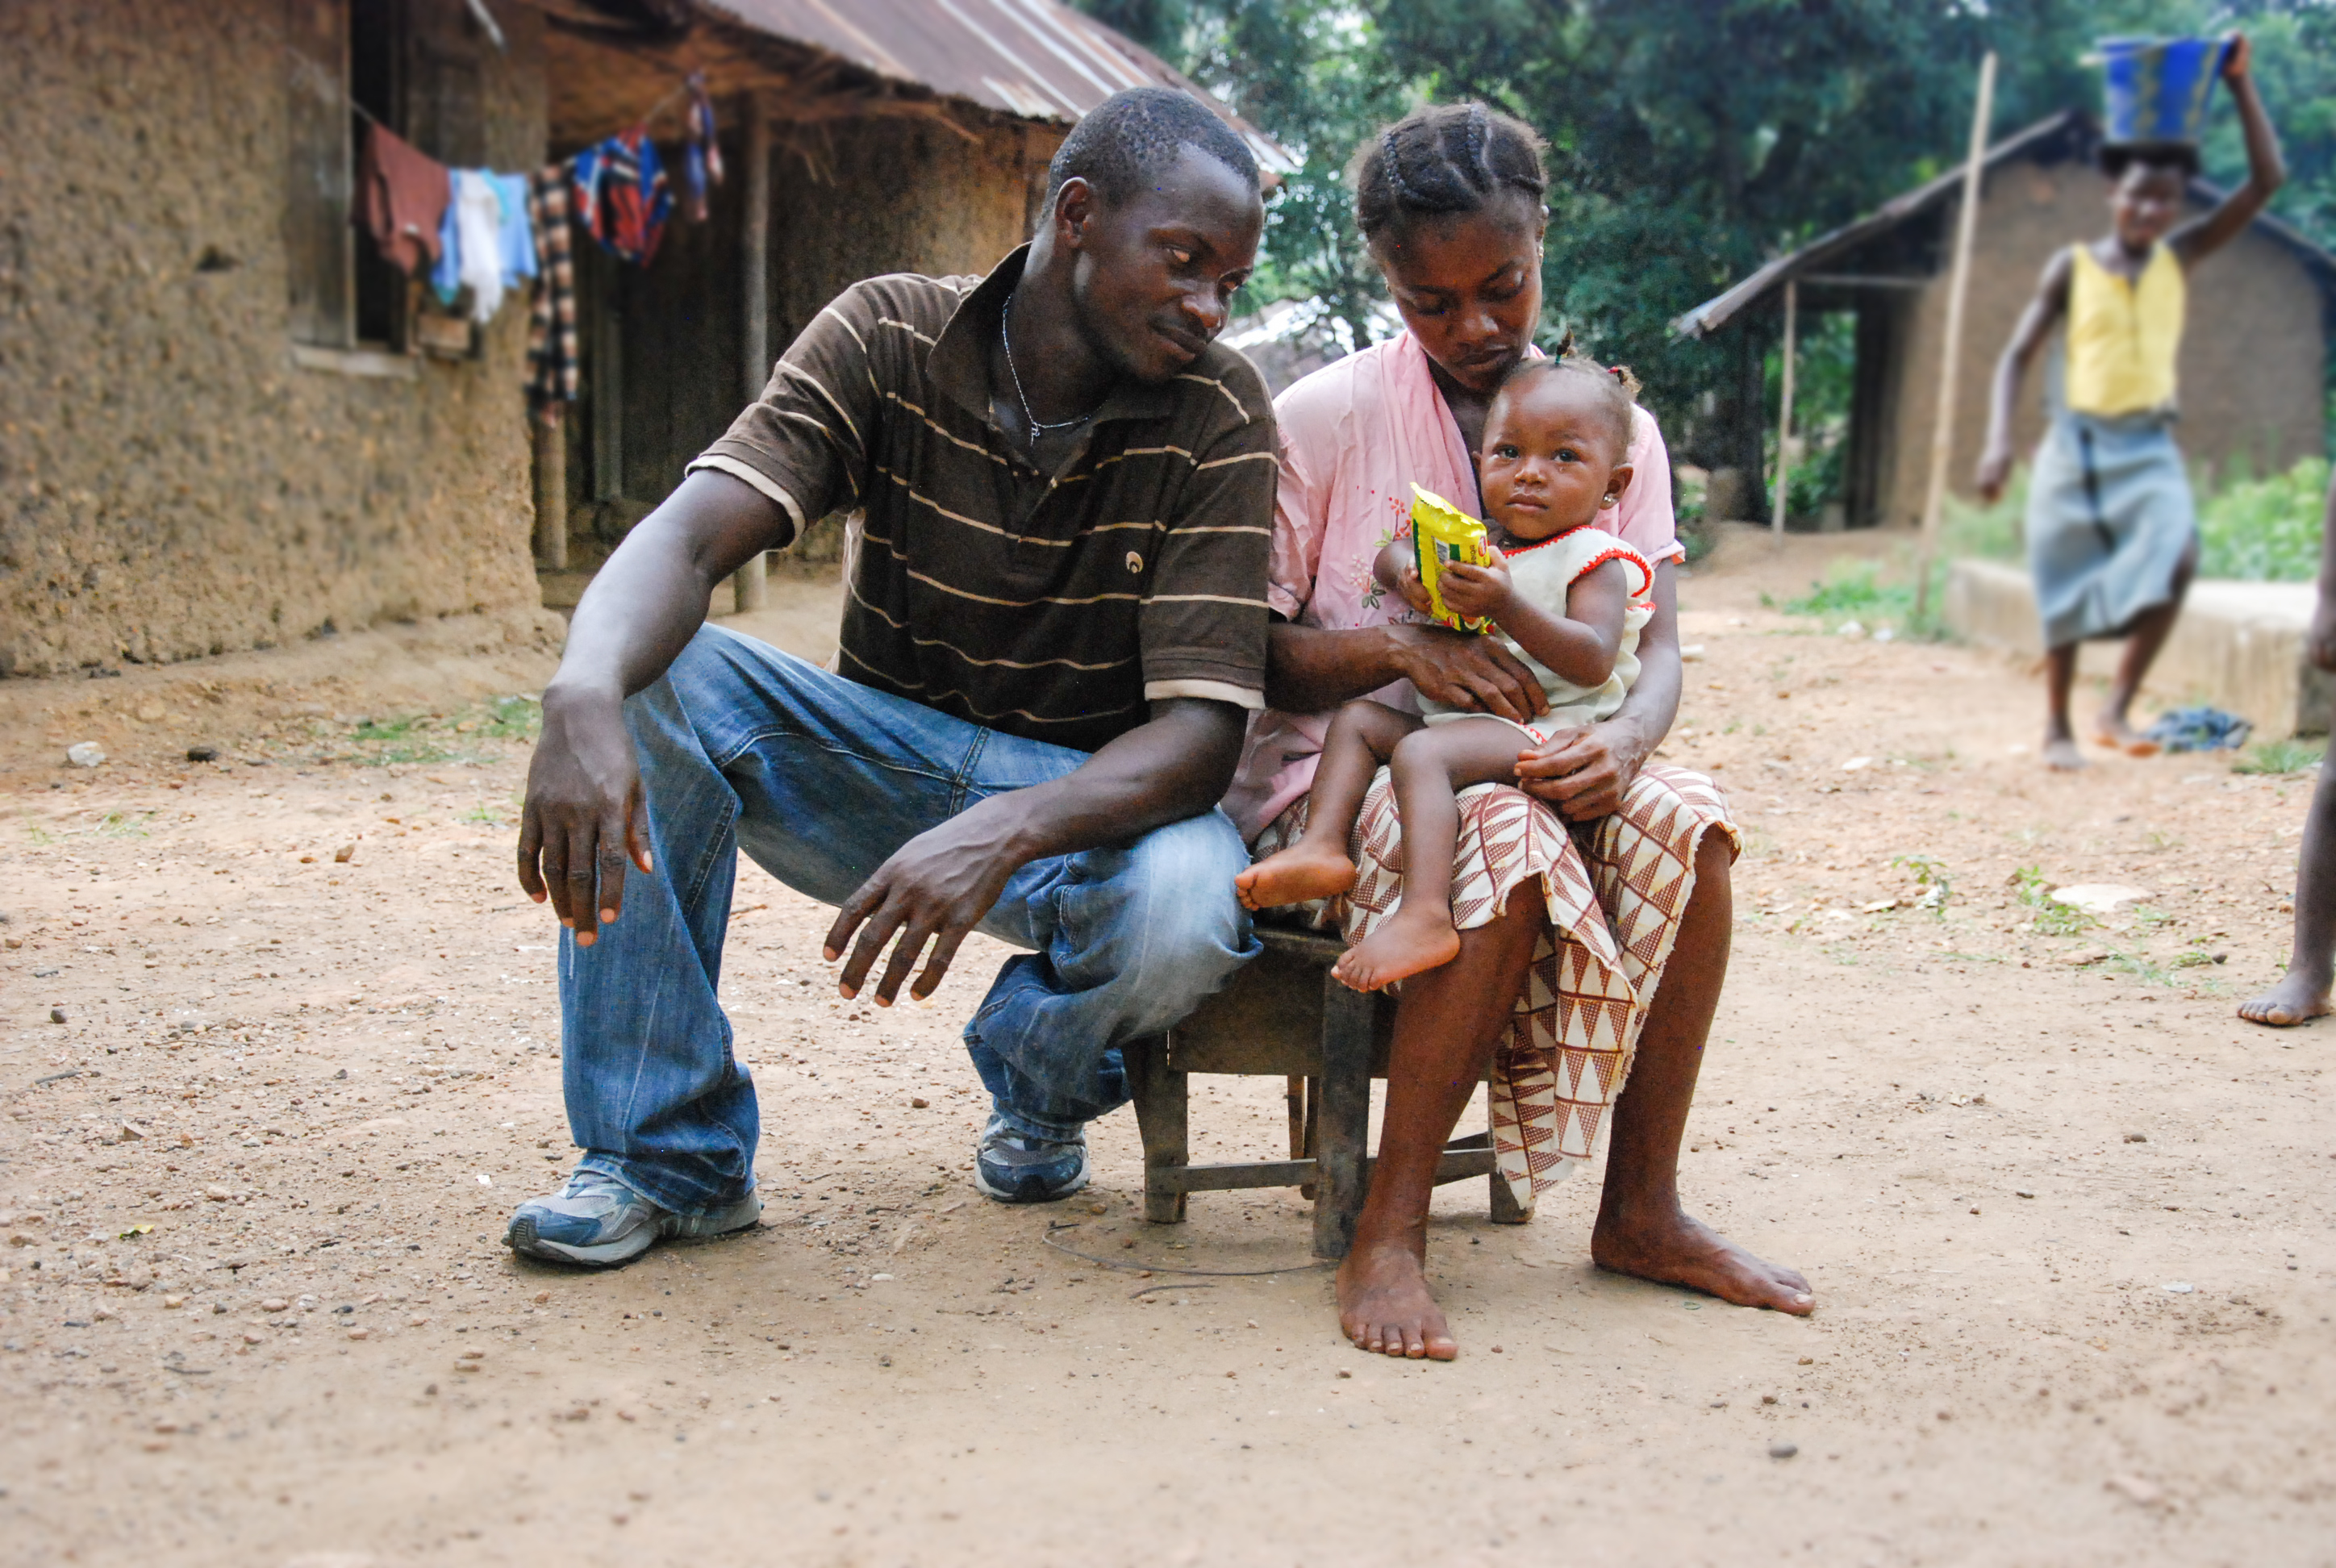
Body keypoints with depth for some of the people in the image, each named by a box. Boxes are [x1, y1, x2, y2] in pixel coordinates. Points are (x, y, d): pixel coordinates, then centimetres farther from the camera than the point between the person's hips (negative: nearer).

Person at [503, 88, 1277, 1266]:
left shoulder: (1215, 416, -13)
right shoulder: (889, 337, -10)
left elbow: (1200, 727, -21)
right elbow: (688, 534, -24)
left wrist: (1003, 833, -41)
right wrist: (583, 695, -47)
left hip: (1091, 797, -1)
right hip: (882, 762, 2)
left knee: (1185, 908, -37)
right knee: (642, 676, -25)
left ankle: (1044, 1081, 3)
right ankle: (666, 1154, -14)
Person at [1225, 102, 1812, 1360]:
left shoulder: (1615, 426, 7)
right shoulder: (1323, 418, -4)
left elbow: (1655, 647, 0)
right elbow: (1251, 653, -5)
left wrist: (1626, 737, -24)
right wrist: (1399, 648, -24)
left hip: (1527, 763, 4)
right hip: (1339, 766, -4)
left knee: (1685, 823, -27)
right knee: (1509, 841, -36)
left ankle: (1640, 1210, -14)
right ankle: (1388, 1236, -27)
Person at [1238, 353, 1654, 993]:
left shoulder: (1595, 560, -5)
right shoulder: (1476, 543, 18)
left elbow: (1592, 661, -19)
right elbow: (1390, 554, 21)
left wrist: (1505, 605, -28)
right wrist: (1409, 574, -5)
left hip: (1547, 729, -9)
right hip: (1459, 718, 9)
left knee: (1421, 752, -32)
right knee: (1359, 717, 6)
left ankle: (1425, 914, -47)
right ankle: (1322, 846, -11)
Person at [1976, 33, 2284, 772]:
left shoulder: (2181, 257, 5)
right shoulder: (2072, 267, 0)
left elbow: (2267, 179, 0)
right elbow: (2016, 356, 0)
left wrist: (2239, 85, -5)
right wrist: (1999, 441, -12)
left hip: (2149, 446, 1)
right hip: (2077, 442, -1)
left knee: (2176, 557, -23)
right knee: (2069, 590, 4)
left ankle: (2117, 711, -11)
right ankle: (2058, 728, 21)